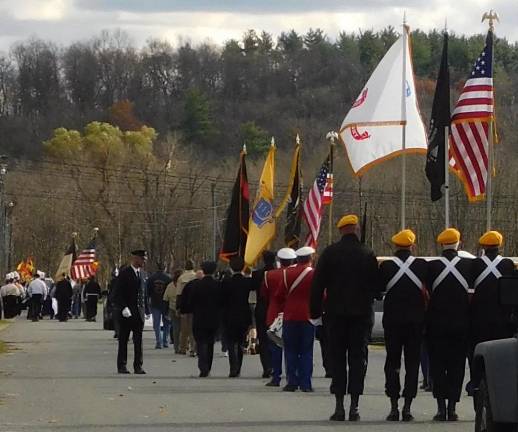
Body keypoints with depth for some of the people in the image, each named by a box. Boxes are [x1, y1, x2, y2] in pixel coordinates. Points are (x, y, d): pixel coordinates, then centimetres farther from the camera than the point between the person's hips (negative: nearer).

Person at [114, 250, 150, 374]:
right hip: (127, 313, -6)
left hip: (139, 313, 6)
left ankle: (138, 366, 7)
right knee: (123, 341, 3)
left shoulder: (142, 273, 13)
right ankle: (122, 366, 8)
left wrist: (146, 310, 13)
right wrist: (123, 308, -20)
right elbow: (118, 293, -11)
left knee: (138, 341, 4)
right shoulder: (125, 273, -8)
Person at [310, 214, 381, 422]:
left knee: (337, 358, 5)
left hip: (336, 313, 0)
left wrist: (315, 310, 6)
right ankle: (354, 407, -2)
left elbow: (318, 284, -1)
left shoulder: (330, 253, -1)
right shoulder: (367, 254, -2)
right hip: (362, 314, 0)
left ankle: (339, 406, -1)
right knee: (358, 358, 3)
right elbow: (376, 286, 1)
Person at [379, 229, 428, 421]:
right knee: (412, 363, 6)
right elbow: (429, 291, 1)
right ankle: (407, 407, 0)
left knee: (392, 362, 7)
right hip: (416, 320, 0)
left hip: (392, 319, 0)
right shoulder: (422, 265, -5)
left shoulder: (386, 266, -7)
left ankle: (394, 406, 1)